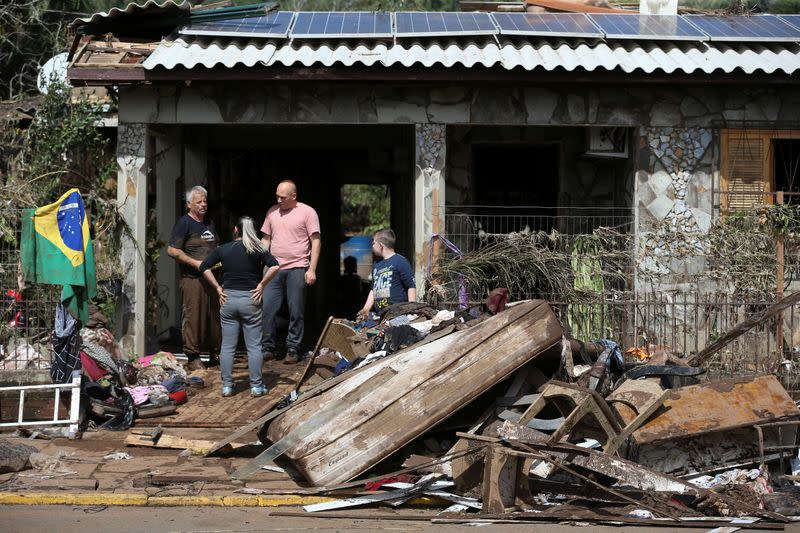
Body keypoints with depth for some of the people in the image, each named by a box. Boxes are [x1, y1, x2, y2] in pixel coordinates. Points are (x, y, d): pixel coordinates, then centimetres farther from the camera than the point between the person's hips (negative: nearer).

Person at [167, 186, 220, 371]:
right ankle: (193, 357, -1)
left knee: (214, 315, 11)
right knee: (193, 317, -6)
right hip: (192, 279, -7)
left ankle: (215, 353, 21)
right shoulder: (184, 223, -6)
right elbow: (172, 250, -12)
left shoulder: (209, 223, 18)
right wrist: (196, 263, -16)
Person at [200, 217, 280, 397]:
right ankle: (256, 386, 5)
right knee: (254, 346, 4)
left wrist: (217, 288, 2)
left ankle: (227, 386, 9)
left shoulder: (223, 249, 5)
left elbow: (204, 267, 0)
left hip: (228, 299, 2)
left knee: (227, 346, 7)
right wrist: (261, 285, -6)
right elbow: (274, 266, -14)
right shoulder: (257, 250, -1)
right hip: (249, 299, -2)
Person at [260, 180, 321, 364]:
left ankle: (293, 349, 10)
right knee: (266, 309, -1)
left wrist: (312, 269, -10)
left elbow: (316, 241, -4)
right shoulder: (272, 212, 12)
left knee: (296, 312, 1)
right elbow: (266, 240, 18)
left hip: (297, 269, -4)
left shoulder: (307, 212, -2)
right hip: (274, 269, 4)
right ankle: (268, 348, 9)